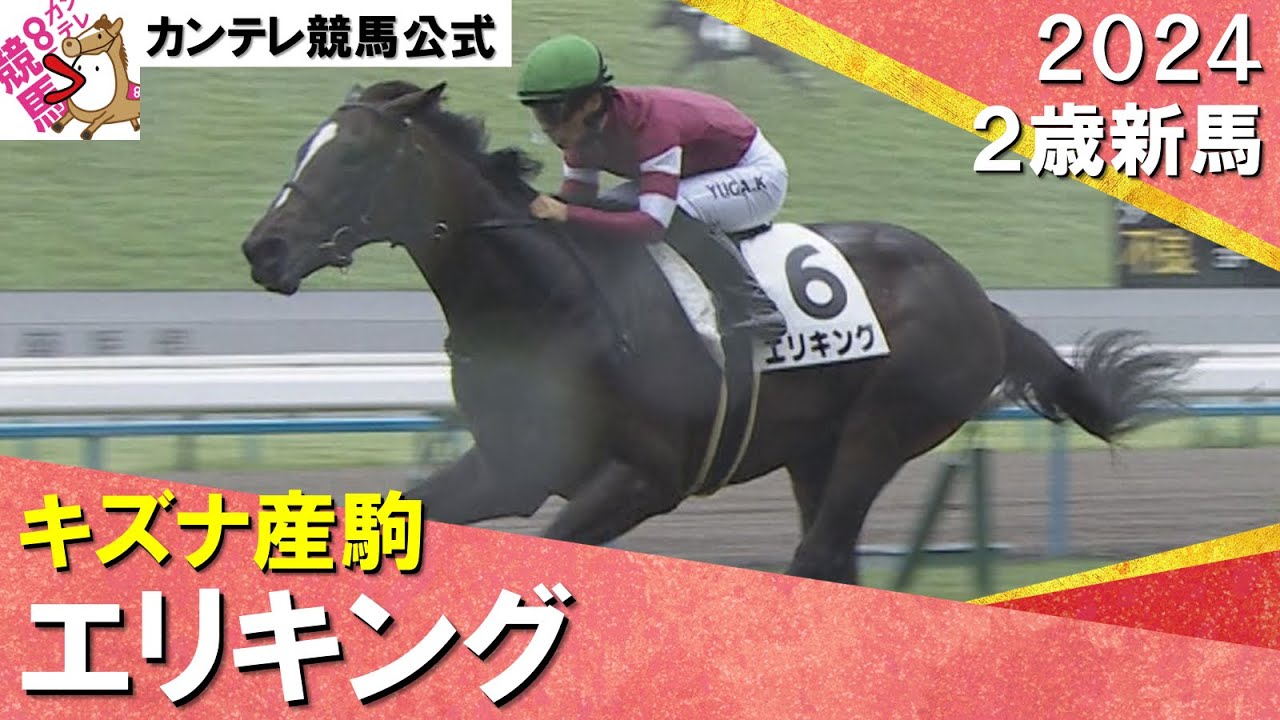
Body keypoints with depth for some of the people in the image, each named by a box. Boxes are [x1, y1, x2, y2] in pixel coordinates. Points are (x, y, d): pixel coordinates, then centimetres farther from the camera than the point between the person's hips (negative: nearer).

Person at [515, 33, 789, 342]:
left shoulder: (650, 122, -37)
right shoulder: (583, 133, -11)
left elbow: (653, 224, -43)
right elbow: (573, 199, -8)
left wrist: (568, 214, -47)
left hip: (757, 174, -9)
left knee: (677, 211, -37)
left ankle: (754, 308, -26)